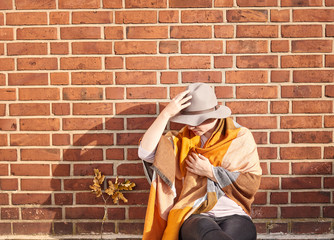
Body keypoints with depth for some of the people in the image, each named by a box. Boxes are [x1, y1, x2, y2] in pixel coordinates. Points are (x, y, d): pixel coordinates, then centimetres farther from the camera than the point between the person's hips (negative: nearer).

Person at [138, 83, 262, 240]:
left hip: (234, 215, -1)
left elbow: (252, 183, 1)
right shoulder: (183, 140, 12)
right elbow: (145, 152, -3)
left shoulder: (241, 137, 8)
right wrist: (166, 113, -9)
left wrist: (210, 172, -5)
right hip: (194, 216, 1)